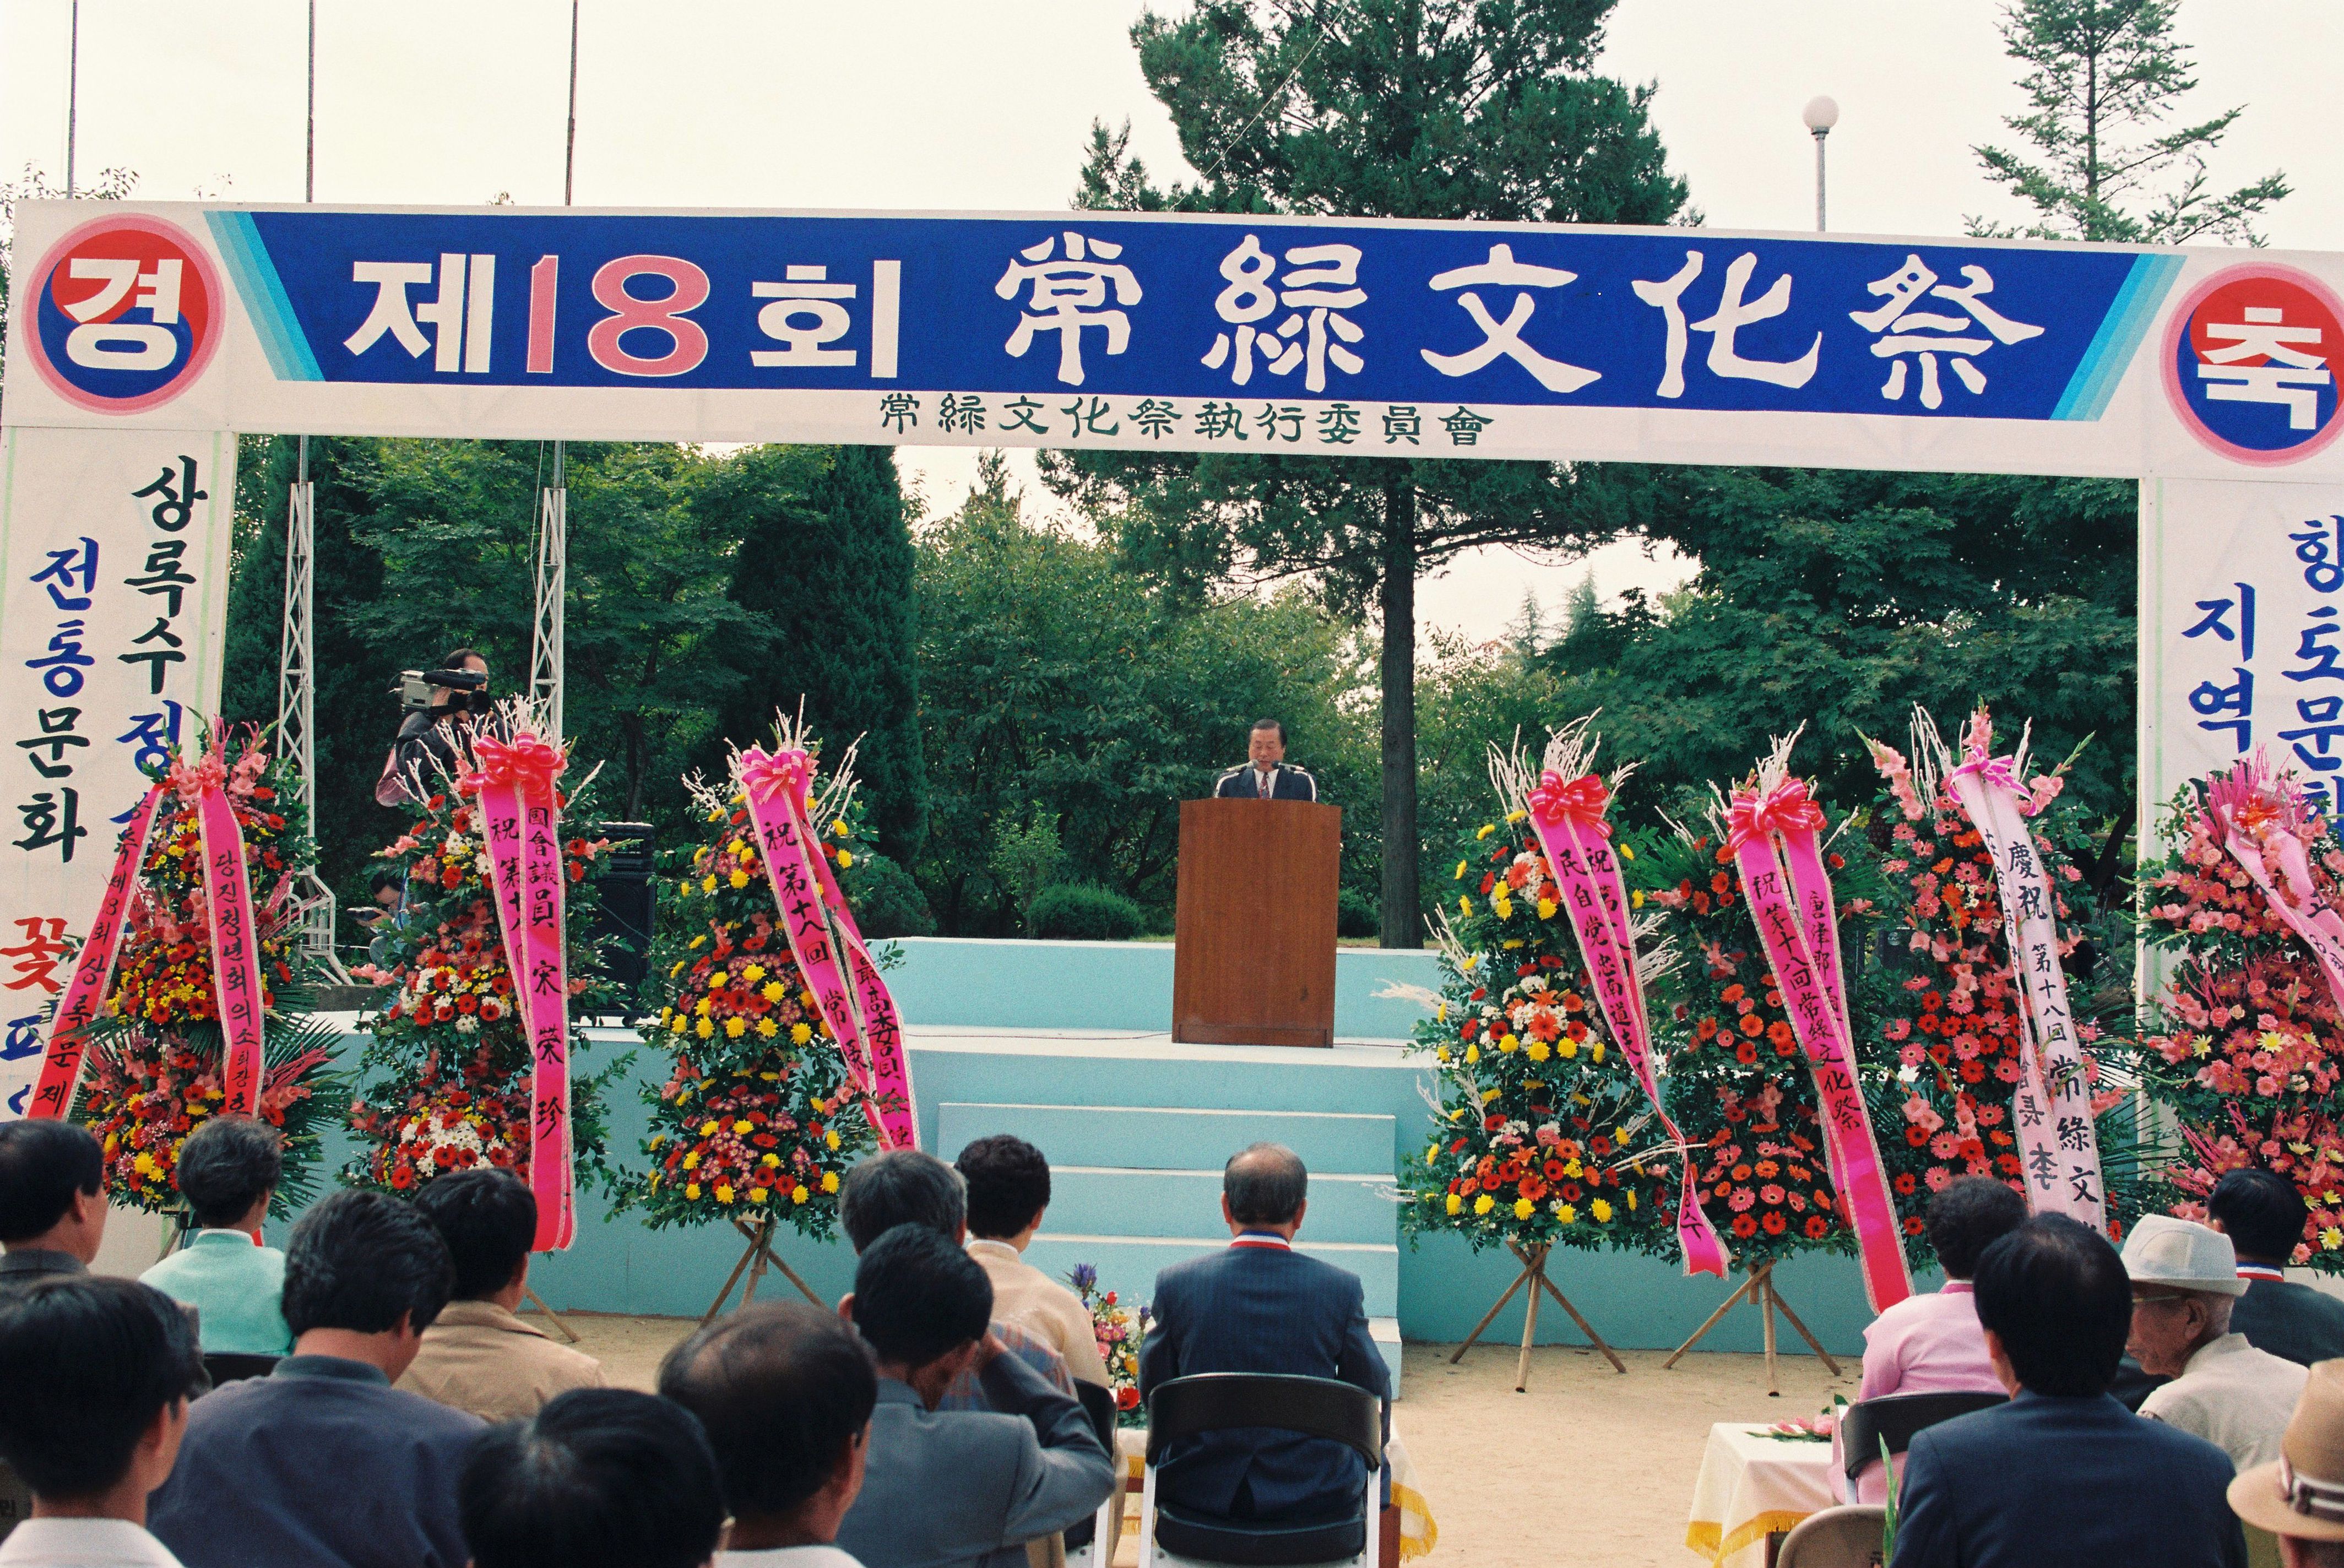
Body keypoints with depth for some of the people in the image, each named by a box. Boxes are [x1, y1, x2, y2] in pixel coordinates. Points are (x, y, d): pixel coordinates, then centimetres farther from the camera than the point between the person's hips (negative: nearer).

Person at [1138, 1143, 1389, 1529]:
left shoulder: (1176, 1283, -10)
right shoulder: (1342, 1288, -13)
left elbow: (1153, 1390, 1)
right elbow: (1374, 1396, -3)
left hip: (1198, 1494, 1)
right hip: (1313, 1499, -1)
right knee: (1369, 1451, 30)